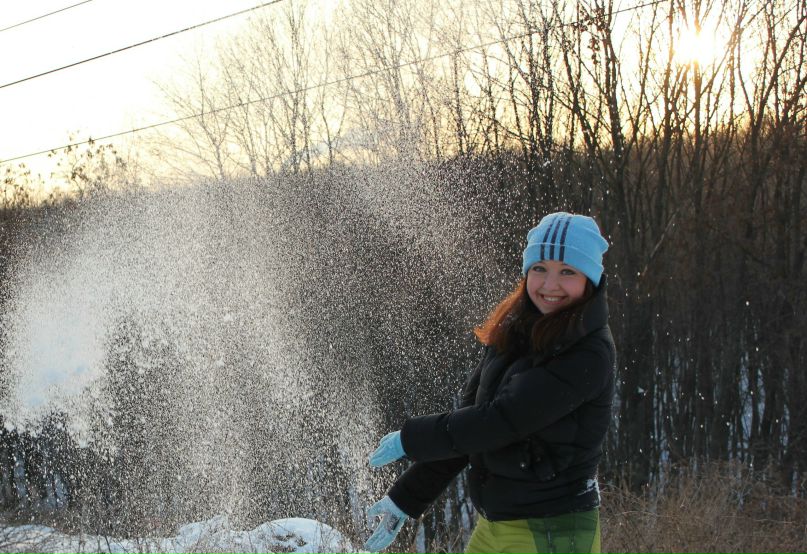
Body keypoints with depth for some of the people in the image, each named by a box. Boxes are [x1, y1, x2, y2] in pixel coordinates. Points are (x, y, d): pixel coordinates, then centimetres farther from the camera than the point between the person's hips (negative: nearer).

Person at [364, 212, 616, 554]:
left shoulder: (590, 353, -18)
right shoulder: (512, 333, 4)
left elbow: (501, 421, -22)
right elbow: (468, 418, 8)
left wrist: (409, 439, -11)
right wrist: (404, 500, 8)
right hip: (492, 527, 7)